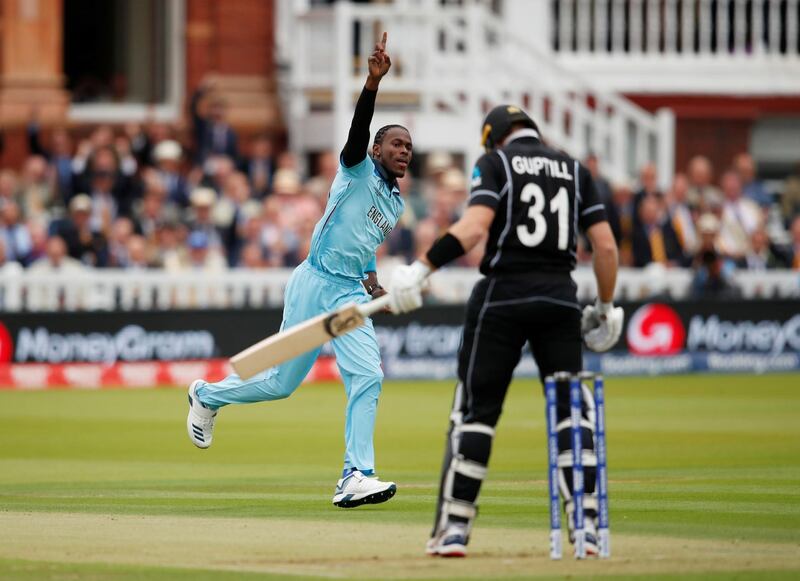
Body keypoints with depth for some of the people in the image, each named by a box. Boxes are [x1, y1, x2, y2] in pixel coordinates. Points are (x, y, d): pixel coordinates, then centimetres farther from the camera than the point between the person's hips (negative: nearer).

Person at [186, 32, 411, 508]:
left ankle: (356, 479, -18)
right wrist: (373, 81, -39)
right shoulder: (359, 171, -3)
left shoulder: (396, 204, 18)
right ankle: (208, 395, 29)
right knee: (282, 381, 0)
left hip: (351, 295, 6)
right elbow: (358, 130, -23)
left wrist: (373, 282, 12)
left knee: (368, 378, -14)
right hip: (315, 284, -6)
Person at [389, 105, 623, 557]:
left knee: (477, 408, 2)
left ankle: (454, 528, 0)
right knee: (570, 408, 6)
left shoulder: (496, 162, 3)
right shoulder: (575, 169, 14)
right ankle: (587, 523, -3)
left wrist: (421, 269, -13)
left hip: (504, 295, -3)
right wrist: (605, 308, 18)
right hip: (561, 299, 3)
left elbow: (474, 227, -14)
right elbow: (606, 245, 8)